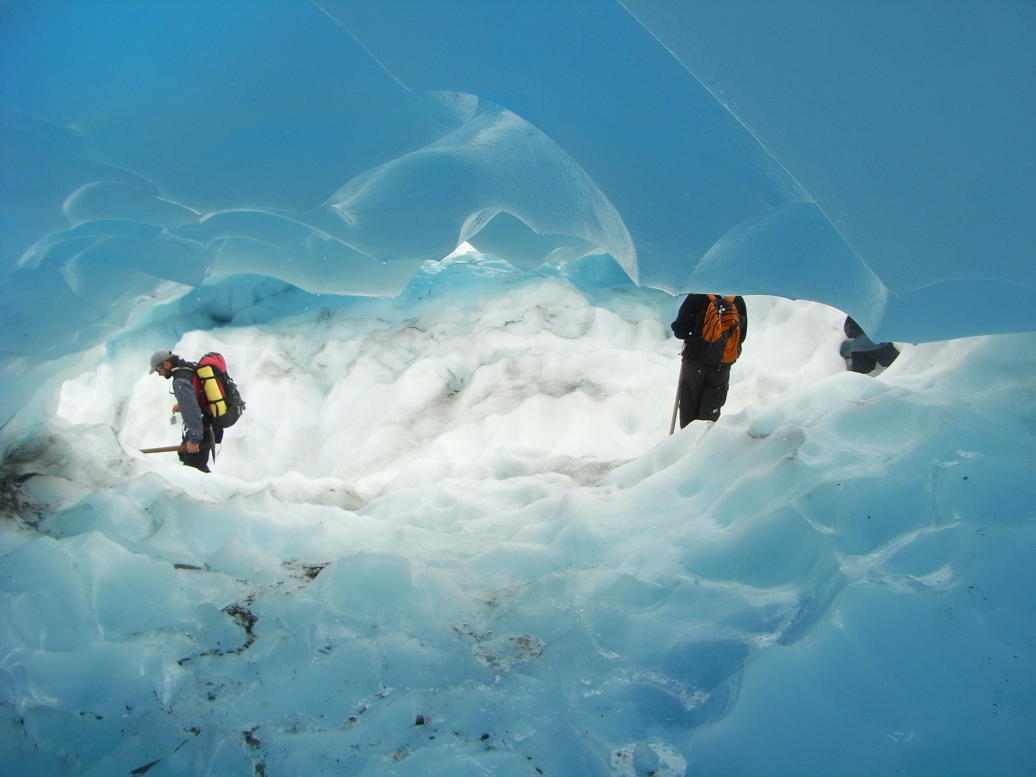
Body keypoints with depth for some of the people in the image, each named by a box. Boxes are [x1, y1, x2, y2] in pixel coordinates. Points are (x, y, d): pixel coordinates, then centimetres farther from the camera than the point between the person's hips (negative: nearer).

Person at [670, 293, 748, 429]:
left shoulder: (697, 298, -17)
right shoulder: (738, 301, -4)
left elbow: (680, 331, -16)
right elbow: (742, 336, 7)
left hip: (694, 363, -2)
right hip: (722, 367, 3)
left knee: (689, 412, 12)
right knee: (710, 414, 12)